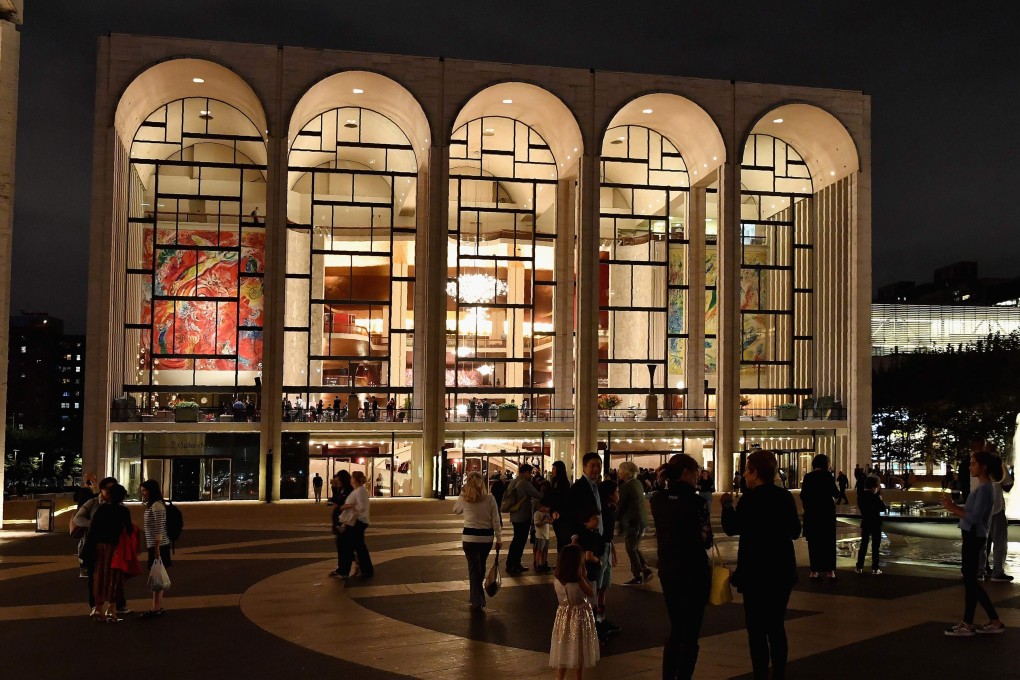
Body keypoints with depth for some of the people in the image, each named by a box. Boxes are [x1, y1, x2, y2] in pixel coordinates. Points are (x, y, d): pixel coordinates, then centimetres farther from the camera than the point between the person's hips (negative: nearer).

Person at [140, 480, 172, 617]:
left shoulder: (157, 506, -16)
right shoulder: (151, 505, 14)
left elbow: (159, 529, -21)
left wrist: (156, 547, -21)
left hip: (159, 546, -10)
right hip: (154, 545, 10)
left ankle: (157, 608, 0)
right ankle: (157, 607, 18)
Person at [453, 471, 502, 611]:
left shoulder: (464, 499, -8)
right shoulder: (490, 499, -8)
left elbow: (455, 510, 14)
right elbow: (496, 521, -6)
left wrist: (462, 493, 9)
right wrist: (499, 539, 3)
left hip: (469, 537, -2)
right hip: (487, 537, 2)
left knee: (474, 568, 6)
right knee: (481, 567, 21)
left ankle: (477, 602, 0)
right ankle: (478, 596, 37)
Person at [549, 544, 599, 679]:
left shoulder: (556, 579, -9)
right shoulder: (579, 581, -23)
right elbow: (590, 593, -7)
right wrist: (583, 576, -9)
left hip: (563, 615, 4)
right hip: (579, 616, -4)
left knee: (563, 652, 16)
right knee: (579, 653, 11)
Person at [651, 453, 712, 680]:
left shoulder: (656, 499, 1)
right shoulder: (696, 501, -17)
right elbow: (706, 541, -12)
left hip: (667, 570, 6)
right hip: (693, 572, -6)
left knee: (675, 629, 20)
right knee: (690, 633, 5)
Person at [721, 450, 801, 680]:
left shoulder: (750, 498, -16)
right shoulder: (786, 497, 3)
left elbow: (731, 528, -7)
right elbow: (795, 531, 12)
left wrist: (727, 505, 8)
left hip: (757, 571, -6)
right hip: (782, 570, 6)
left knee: (756, 629, 1)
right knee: (776, 626, 15)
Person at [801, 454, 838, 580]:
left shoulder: (808, 477, 1)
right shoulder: (827, 475, -7)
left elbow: (803, 496, 2)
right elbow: (835, 493, -2)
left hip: (811, 513, 2)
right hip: (826, 512, -2)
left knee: (813, 542, 6)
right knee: (828, 542, 5)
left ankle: (814, 571, 6)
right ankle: (830, 571, 3)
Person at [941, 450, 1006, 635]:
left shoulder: (984, 489, -16)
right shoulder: (982, 487, 14)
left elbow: (974, 517, -21)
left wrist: (953, 509, -16)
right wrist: (953, 506, 3)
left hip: (974, 537, -10)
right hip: (972, 536, 10)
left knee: (970, 579, -2)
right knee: (970, 579, 13)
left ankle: (967, 625, 5)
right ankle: (994, 621, 19)